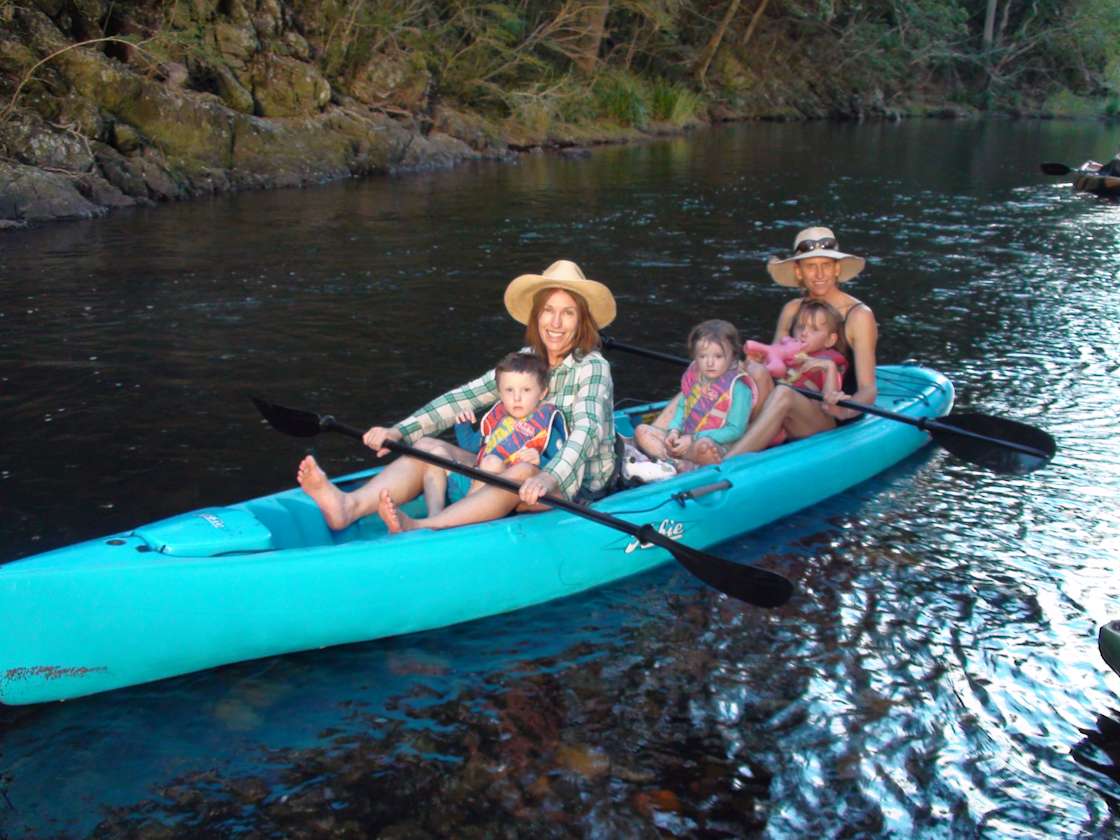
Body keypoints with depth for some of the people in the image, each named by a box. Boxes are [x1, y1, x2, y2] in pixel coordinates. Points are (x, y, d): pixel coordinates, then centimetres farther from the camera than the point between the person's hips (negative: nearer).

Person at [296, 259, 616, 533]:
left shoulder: (593, 367, -10)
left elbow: (586, 430, -27)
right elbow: (464, 397, 0)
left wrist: (548, 477, -46)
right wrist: (400, 430, -12)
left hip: (575, 486, -6)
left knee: (522, 471, -39)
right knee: (427, 446, -12)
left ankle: (418, 529, -54)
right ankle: (349, 506, -37)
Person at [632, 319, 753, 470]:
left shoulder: (738, 388, -13)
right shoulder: (694, 376, 6)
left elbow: (735, 430, -15)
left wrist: (693, 439, -19)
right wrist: (674, 430, -3)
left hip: (716, 448, -7)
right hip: (684, 439, 8)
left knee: (704, 445, -41)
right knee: (642, 431, -3)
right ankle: (675, 463, -24)